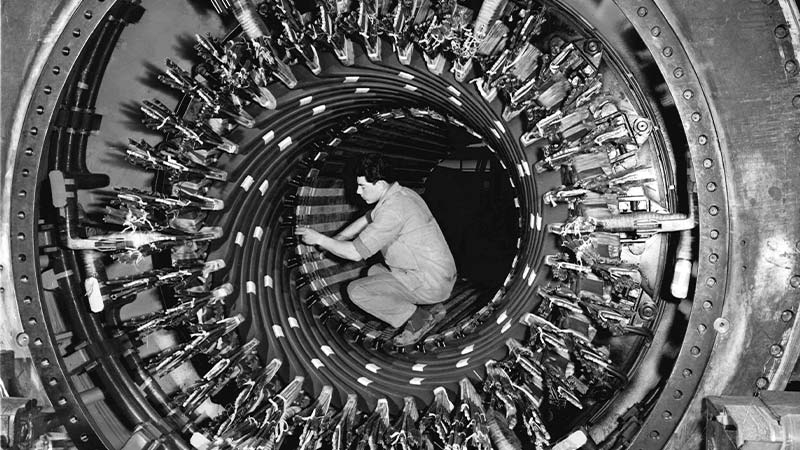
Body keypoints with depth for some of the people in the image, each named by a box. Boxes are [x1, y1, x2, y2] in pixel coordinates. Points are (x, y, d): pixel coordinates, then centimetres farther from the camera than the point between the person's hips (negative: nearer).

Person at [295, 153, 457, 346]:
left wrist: (319, 239, -7)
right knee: (375, 272, 27)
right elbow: (367, 220, 24)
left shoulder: (392, 210, -22)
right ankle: (429, 308, 14)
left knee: (356, 291, -9)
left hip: (430, 283, -10)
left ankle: (417, 318, -5)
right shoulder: (402, 193, 8)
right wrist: (334, 240, 18)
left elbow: (356, 253, -19)